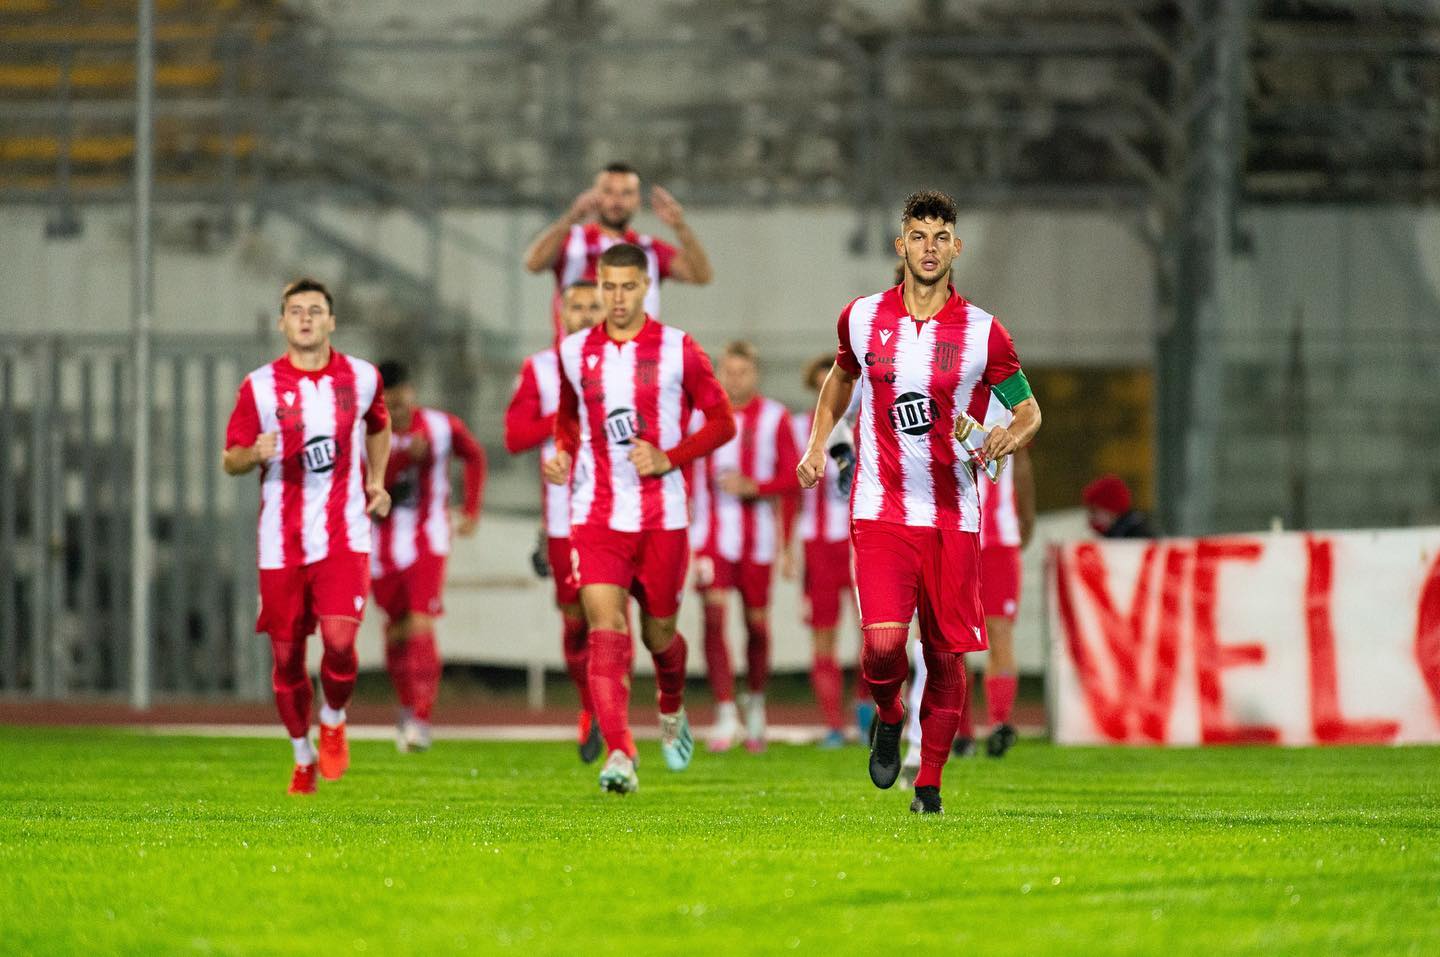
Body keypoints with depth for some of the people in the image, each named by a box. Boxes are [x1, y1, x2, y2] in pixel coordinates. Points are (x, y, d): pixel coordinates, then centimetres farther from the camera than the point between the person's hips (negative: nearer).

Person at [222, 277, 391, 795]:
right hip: (282, 542, 0)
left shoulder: (362, 378, 4)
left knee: (339, 640, -18)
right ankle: (303, 756, 25)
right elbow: (230, 459, 3)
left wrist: (376, 481, 12)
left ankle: (333, 721, 12)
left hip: (344, 535, 0)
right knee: (287, 655, 4)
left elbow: (378, 426, 25)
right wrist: (256, 453, -19)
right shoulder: (259, 387, -1)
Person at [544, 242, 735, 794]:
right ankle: (619, 758, -23)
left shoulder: (678, 350, -3)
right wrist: (562, 454, 3)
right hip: (596, 515, 1)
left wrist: (669, 459, -13)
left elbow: (721, 422, 1)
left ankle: (672, 710, 45)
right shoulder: (575, 352, 6)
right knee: (606, 630, -15)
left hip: (663, 516, -1)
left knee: (659, 634, 11)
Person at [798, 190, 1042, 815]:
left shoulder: (983, 333, -1)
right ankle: (888, 716, 15)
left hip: (953, 517, 0)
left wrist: (1008, 438, -14)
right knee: (883, 641, -18)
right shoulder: (862, 318, 4)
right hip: (880, 509, 0)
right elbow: (841, 375, 25)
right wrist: (817, 443, 15)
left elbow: (1029, 411, 8)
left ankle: (929, 783, 20)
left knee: (946, 655, 3)